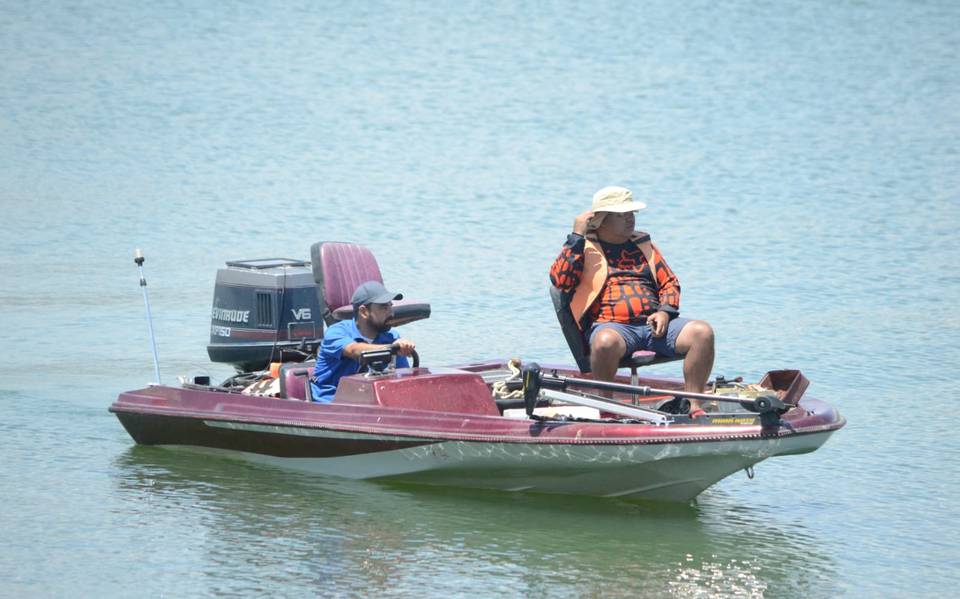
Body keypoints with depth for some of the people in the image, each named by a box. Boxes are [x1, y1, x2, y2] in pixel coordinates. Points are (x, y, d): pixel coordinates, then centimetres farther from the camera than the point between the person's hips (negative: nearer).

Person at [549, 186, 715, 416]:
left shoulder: (643, 244, 23)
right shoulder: (585, 248, 11)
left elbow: (670, 282, 22)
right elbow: (560, 280, -5)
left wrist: (665, 311, 1)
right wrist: (576, 237, -5)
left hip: (653, 324, 4)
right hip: (610, 325, -4)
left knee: (702, 332, -22)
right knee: (606, 342, -41)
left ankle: (693, 406, -18)